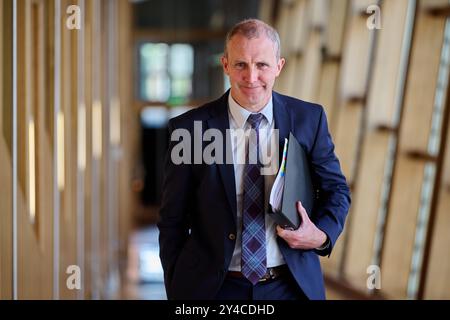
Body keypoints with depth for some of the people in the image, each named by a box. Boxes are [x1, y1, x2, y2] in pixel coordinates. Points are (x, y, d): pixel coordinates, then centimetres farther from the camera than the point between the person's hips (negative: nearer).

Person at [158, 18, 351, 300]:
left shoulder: (309, 119, -4)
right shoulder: (190, 128, -9)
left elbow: (336, 189, 7)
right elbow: (173, 221, -3)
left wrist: (322, 233, -12)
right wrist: (177, 292, -4)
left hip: (292, 284, 2)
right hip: (214, 287, -1)